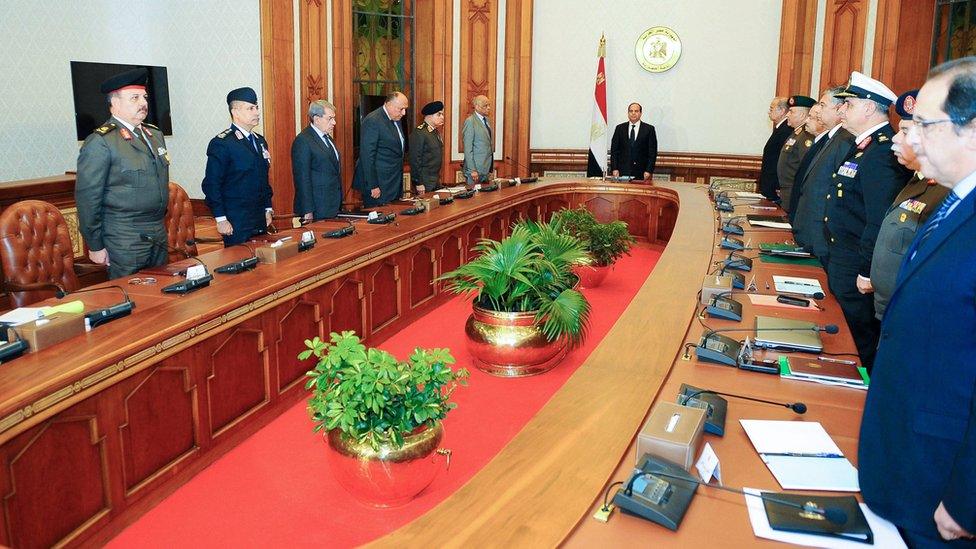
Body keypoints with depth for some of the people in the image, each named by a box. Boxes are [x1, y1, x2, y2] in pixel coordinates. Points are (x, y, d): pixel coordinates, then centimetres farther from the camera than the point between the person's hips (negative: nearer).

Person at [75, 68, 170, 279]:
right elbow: (88, 198, -12)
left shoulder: (155, 134, 11)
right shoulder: (100, 143, -12)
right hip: (124, 242, -7)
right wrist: (95, 246, -10)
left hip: (159, 235, 7)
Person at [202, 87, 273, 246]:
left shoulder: (260, 141, 12)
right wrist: (221, 219, -15)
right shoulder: (222, 143, -12)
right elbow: (211, 185, -14)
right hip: (236, 223, -7)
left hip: (260, 220, 7)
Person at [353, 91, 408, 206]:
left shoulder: (395, 119, 12)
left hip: (395, 183, 8)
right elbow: (367, 156, -18)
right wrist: (373, 186, -20)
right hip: (379, 184, -8)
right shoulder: (372, 121, -15)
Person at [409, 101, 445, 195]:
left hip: (436, 181, 8)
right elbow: (415, 160, -16)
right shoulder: (419, 132, -14)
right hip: (424, 183, -8)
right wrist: (418, 183, -18)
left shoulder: (436, 132, 13)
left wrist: (438, 179, 16)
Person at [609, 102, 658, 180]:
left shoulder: (649, 129, 4)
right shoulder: (619, 128, 10)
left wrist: (649, 171, -7)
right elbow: (614, 150, 8)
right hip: (622, 171, 1)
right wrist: (614, 169, -1)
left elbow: (652, 152, 2)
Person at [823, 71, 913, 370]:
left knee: (858, 344, 4)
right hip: (842, 259, 10)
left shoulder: (881, 153, -21)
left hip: (857, 269, -10)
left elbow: (880, 221, -26)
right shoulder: (864, 146, 12)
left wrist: (867, 273, -22)